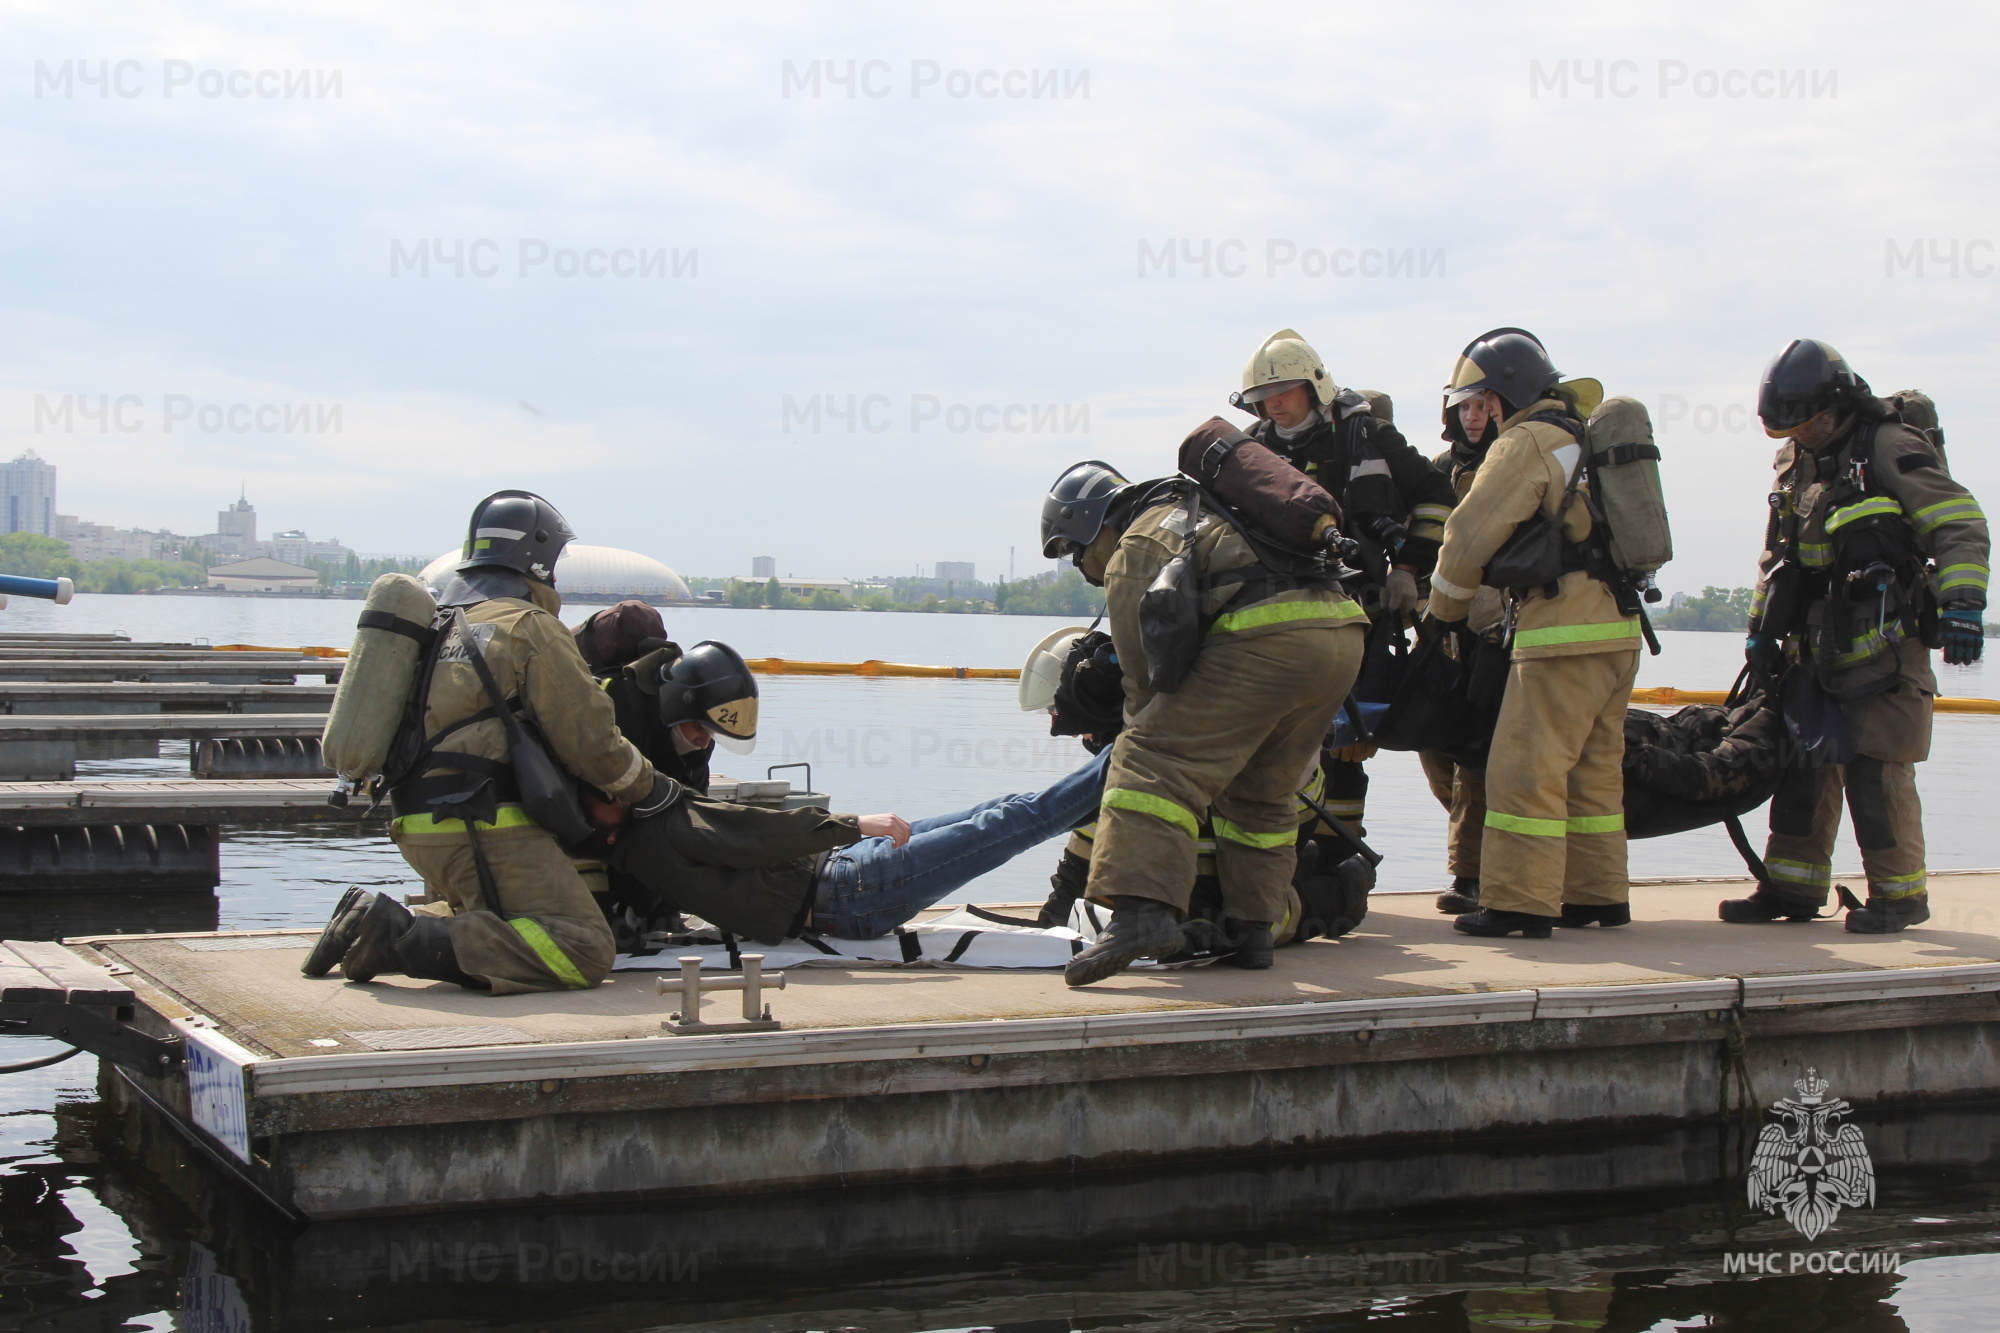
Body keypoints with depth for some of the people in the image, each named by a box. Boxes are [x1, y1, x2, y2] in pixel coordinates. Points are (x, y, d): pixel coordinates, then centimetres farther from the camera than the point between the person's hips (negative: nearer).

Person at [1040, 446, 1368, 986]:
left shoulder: (1131, 556, 9)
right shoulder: (1194, 514, 36)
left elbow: (1146, 681, 9)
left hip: (1267, 636, -9)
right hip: (1343, 633, 9)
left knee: (1153, 764, -10)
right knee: (1260, 793, 20)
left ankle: (1144, 909, -25)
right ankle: (1252, 926, 18)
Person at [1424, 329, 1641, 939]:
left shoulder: (1525, 443, -7)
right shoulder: (1584, 436, 21)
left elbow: (1471, 535, -8)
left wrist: (1445, 609, 8)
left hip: (1564, 632, -9)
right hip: (1619, 628, 9)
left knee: (1526, 768, -7)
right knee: (1593, 768, 14)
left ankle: (1520, 902, -8)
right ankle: (1599, 894, 19)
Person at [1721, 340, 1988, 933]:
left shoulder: (1890, 448, -9)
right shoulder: (1797, 462, 16)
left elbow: (1962, 526, -14)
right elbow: (1778, 556, 26)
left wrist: (1962, 602, -25)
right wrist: (1762, 627, 20)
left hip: (1886, 644, -8)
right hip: (1819, 648, 8)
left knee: (1877, 771, -8)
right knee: (1802, 765, 8)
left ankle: (1900, 895, 3)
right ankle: (1794, 885, 16)